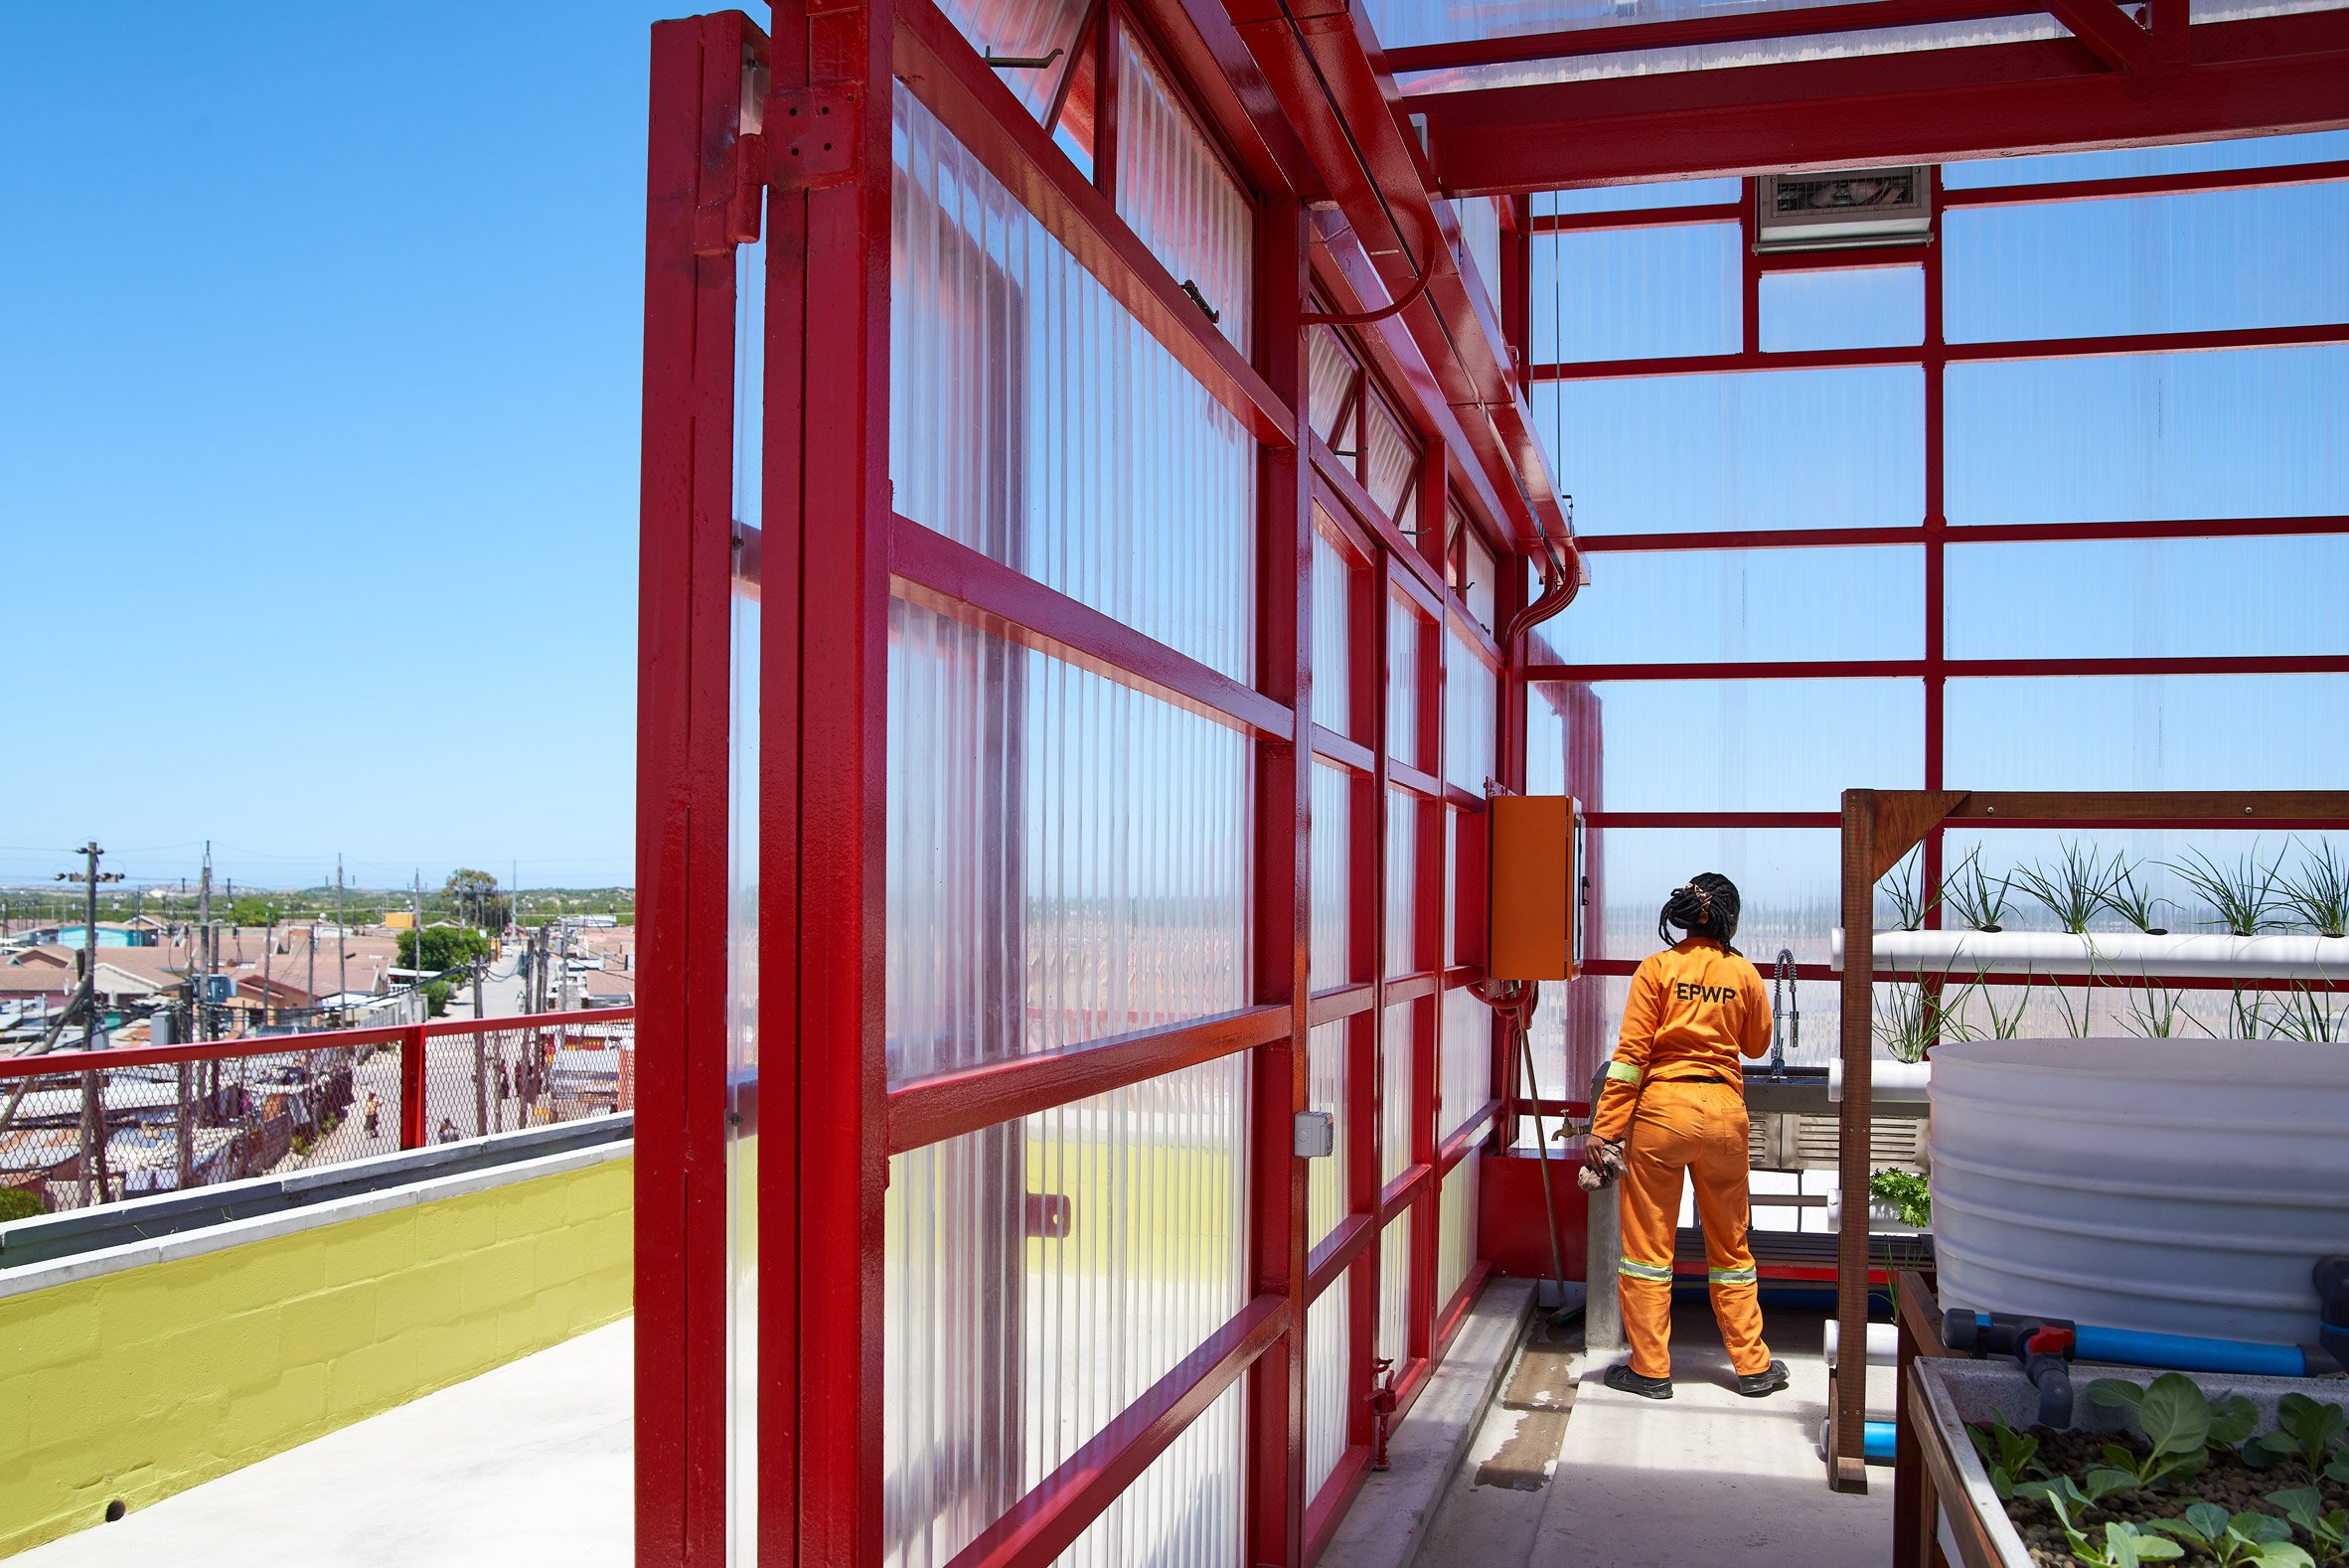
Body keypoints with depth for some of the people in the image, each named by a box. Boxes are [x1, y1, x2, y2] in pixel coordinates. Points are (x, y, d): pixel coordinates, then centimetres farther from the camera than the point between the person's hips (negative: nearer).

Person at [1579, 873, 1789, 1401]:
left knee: (1648, 1244, 6)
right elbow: (1756, 1045, 18)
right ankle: (1753, 1365, 24)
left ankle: (1650, 1368, 11)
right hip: (1724, 1110, 3)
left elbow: (1631, 1055, -8)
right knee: (1730, 1245, 15)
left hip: (1662, 1106, -3)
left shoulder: (1657, 968, -3)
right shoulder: (1745, 974, 4)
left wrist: (1604, 1129, -7)